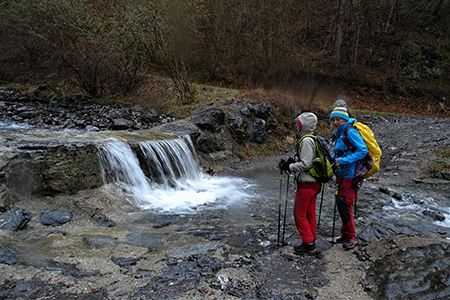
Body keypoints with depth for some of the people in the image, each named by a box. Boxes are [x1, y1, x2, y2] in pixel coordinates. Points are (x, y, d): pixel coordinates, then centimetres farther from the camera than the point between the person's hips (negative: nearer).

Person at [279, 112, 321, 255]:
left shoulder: (306, 140, -19)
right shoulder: (314, 139, 11)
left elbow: (305, 164, -23)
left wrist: (290, 167, -12)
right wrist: (295, 160, 9)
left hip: (306, 184, -10)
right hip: (315, 183, 10)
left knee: (300, 214, 1)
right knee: (310, 213, 16)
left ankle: (308, 245, 7)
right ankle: (311, 242, 25)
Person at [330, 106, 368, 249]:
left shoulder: (351, 132, -14)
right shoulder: (339, 134, 14)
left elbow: (363, 150, -23)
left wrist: (343, 160, -26)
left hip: (351, 175, -9)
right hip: (342, 174, 9)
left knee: (344, 204, -9)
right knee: (340, 203, 13)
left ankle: (350, 236, 6)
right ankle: (346, 234, 27)